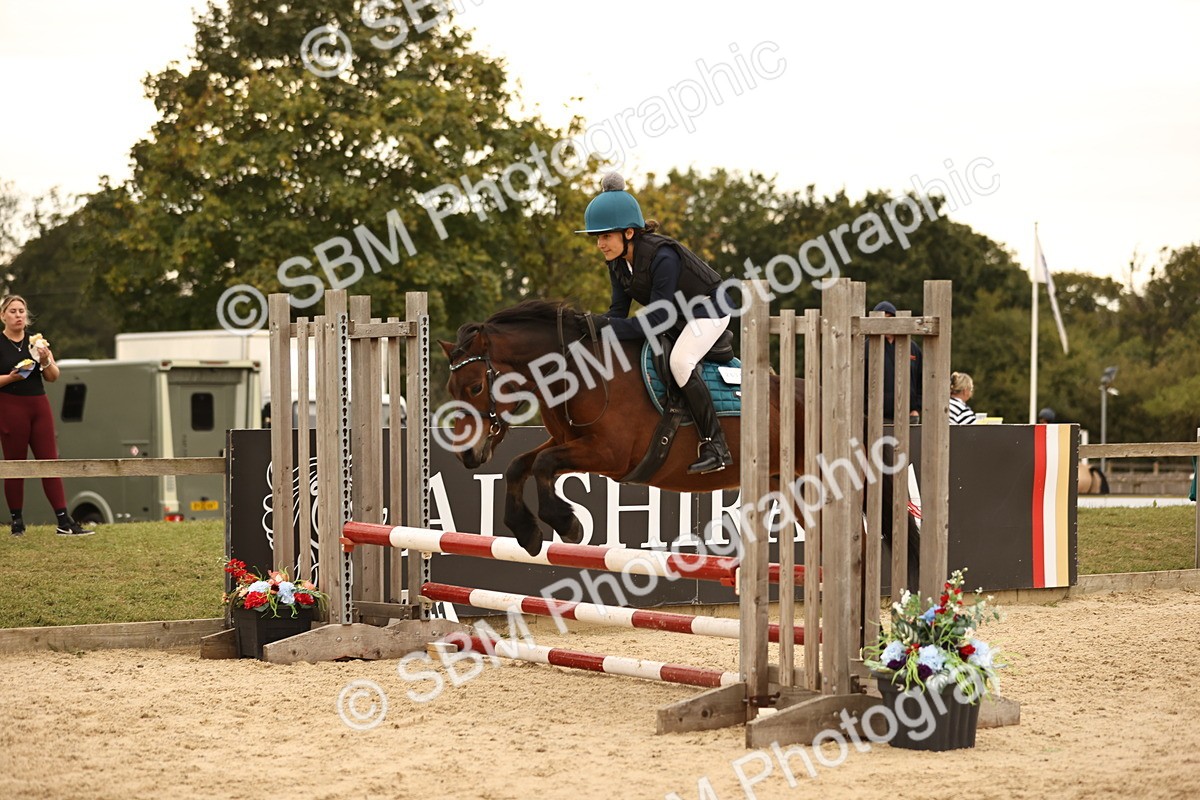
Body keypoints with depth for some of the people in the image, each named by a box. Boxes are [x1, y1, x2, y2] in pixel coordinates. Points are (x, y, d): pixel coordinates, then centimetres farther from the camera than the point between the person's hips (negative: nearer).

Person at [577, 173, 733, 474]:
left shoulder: (662, 257, -34)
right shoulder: (618, 262, -9)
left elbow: (655, 321, -33)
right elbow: (619, 311, -4)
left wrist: (606, 326, -39)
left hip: (708, 311, -9)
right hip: (674, 317, 9)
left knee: (679, 361, -30)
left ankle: (716, 447, -25)